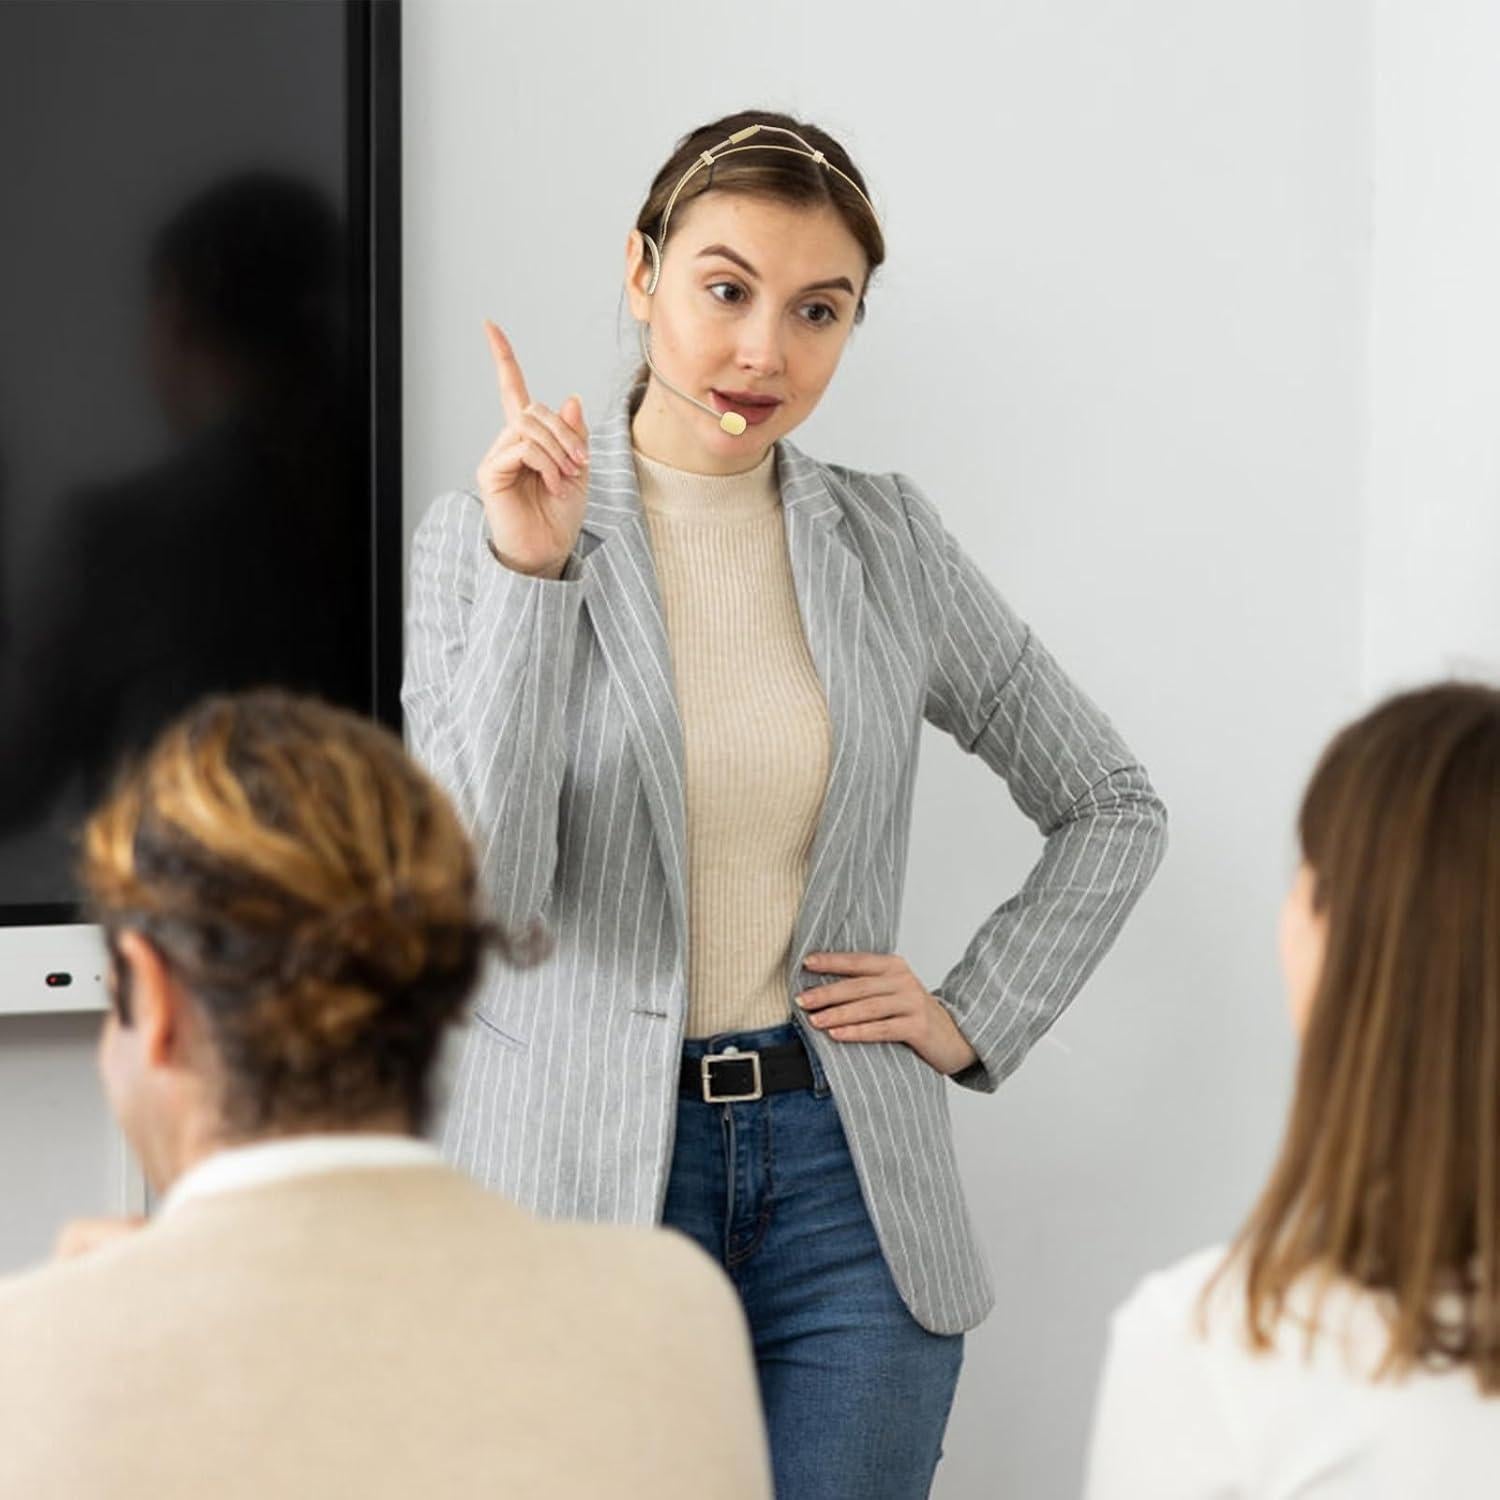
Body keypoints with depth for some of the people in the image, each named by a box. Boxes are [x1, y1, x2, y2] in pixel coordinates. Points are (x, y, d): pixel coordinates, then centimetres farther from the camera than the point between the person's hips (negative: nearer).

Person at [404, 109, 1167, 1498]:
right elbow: (475, 890, -15)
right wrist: (532, 574, -20)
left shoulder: (886, 540, 7)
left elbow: (1111, 807, 17)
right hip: (585, 1176, -2)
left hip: (844, 1176, 2)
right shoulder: (481, 536, -2)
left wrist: (975, 1018, 6)